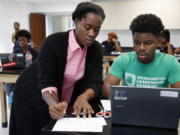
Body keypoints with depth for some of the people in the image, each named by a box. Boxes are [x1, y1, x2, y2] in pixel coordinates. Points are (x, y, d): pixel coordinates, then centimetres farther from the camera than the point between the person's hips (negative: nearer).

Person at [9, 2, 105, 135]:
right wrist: (54, 103, -47)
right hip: (34, 99, -3)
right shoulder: (53, 42, -26)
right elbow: (46, 81, -28)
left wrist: (83, 97, -39)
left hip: (67, 102, 4)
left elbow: (95, 82, -19)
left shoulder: (96, 49, -11)